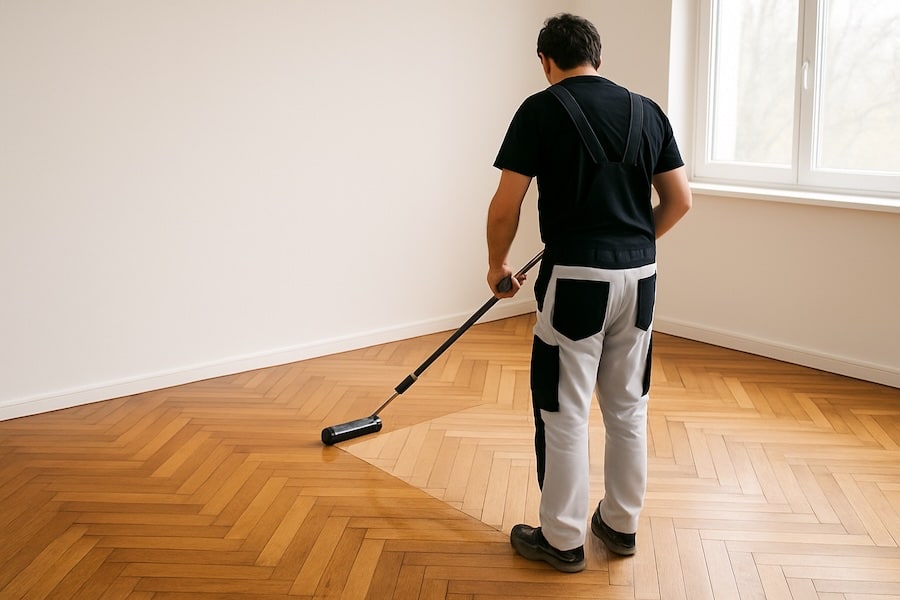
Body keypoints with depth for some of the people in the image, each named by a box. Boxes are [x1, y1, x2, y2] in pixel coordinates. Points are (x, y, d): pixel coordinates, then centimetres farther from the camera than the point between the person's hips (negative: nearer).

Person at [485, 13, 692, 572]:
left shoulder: (542, 109, -5)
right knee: (628, 406, 17)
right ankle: (621, 524, 31)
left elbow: (506, 205, -8)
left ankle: (563, 539, 17)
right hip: (640, 275, 6)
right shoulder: (648, 110, 9)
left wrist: (498, 264, 9)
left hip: (577, 277, -5)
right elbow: (679, 200, 9)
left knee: (564, 412, 6)